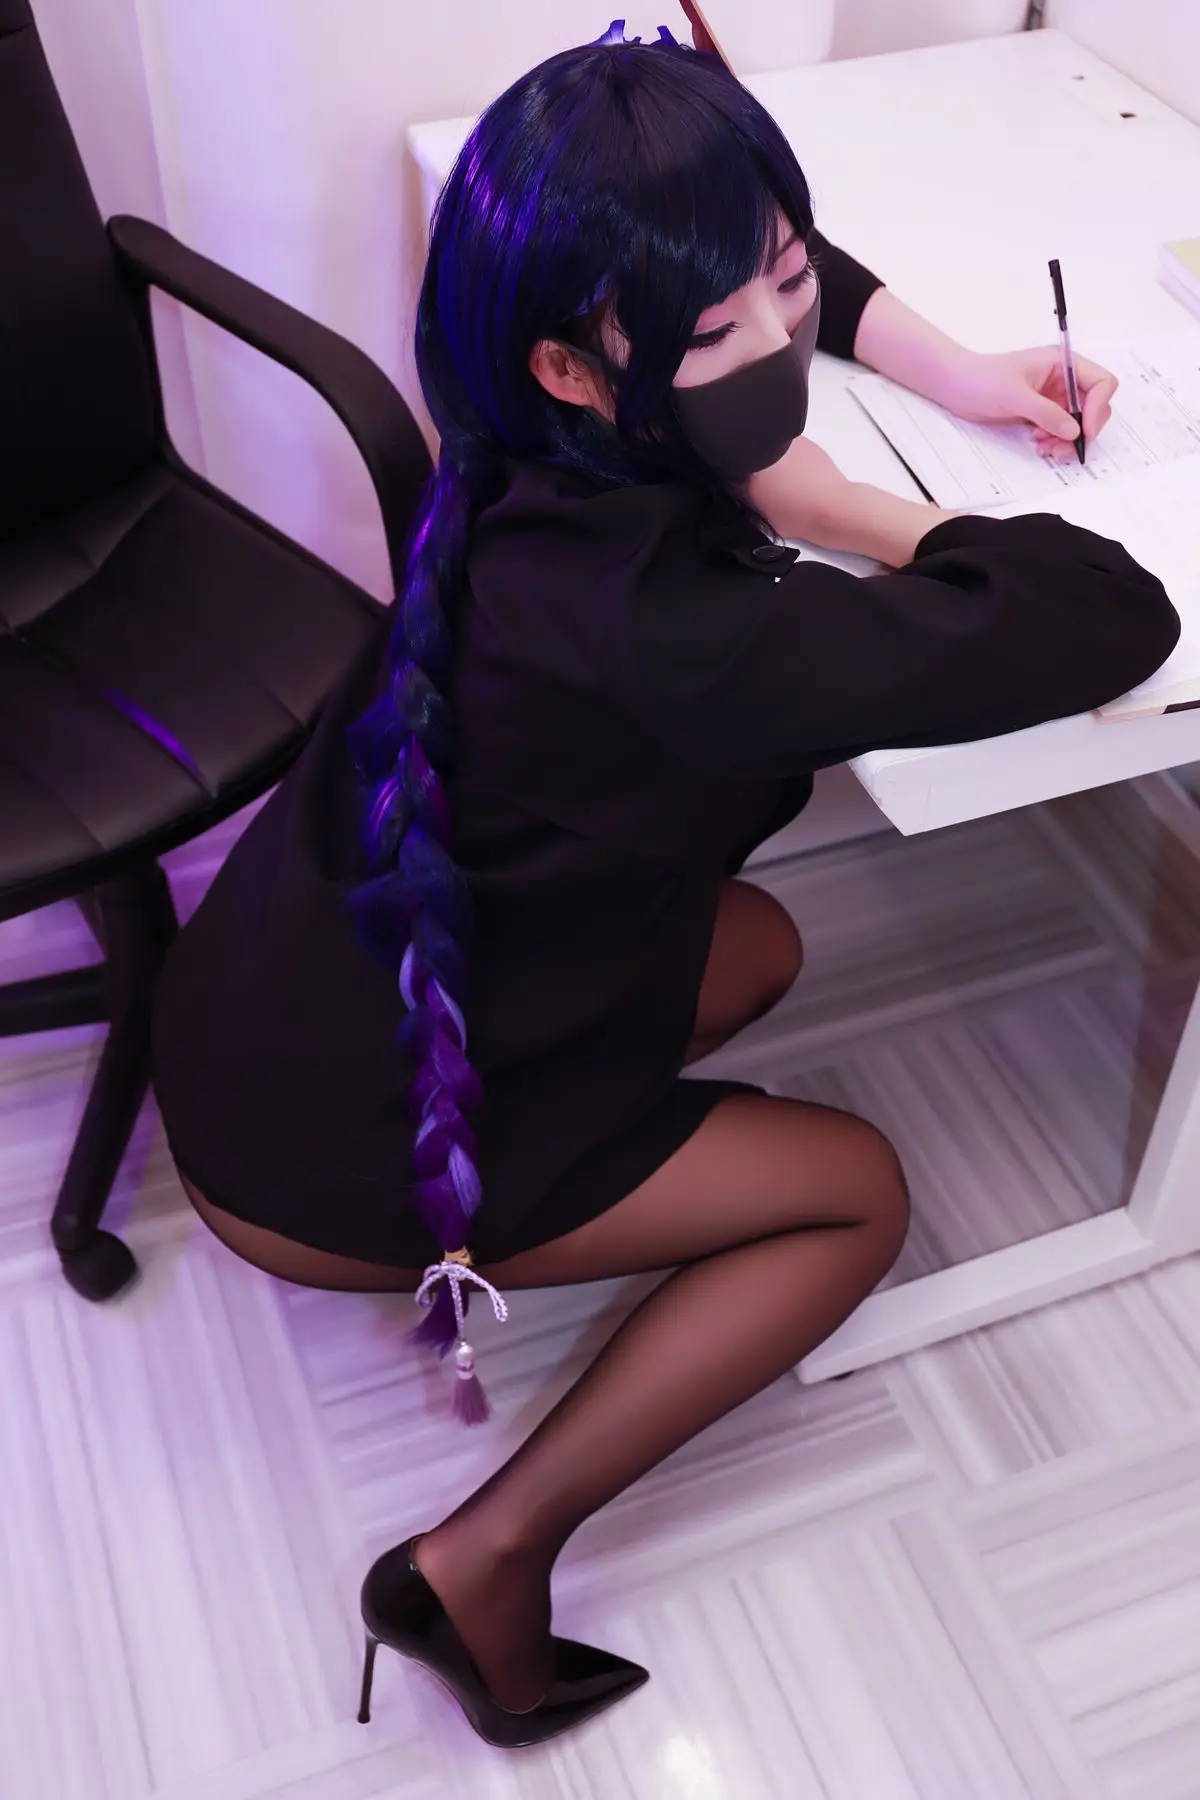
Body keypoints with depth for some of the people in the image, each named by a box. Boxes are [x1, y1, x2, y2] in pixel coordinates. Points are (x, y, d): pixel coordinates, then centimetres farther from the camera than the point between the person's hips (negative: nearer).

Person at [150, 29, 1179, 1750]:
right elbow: (1119, 621, -29)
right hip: (321, 1154, -7)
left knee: (757, 943, 18)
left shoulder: (552, 455, -10)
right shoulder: (656, 618, -35)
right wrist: (850, 509, -17)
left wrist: (956, 374, 1)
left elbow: (775, 265, 13)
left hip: (286, 981, 8)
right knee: (860, 1194, 5)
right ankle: (492, 1551, 2)